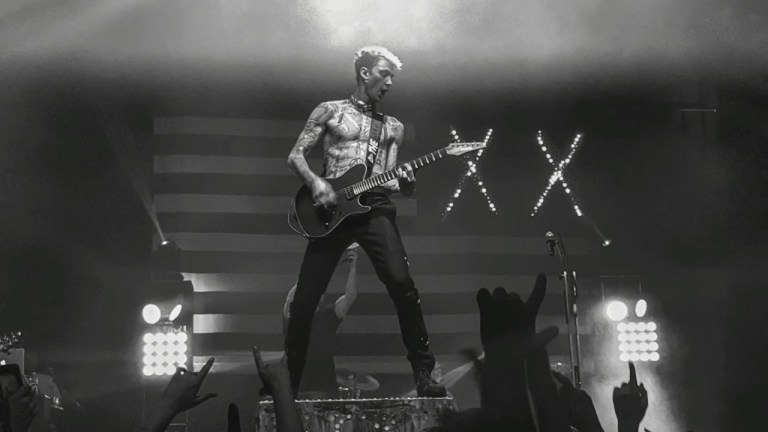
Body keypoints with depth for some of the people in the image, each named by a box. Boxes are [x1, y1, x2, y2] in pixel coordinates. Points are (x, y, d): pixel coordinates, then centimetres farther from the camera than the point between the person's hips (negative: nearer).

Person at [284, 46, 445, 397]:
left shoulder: (393, 127, 19)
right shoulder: (329, 111, 11)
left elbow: (388, 181, 13)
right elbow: (296, 156, 8)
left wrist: (405, 185, -10)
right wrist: (315, 182, -11)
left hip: (374, 207, 1)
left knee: (401, 283, -21)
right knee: (304, 299, -1)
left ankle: (423, 374, -13)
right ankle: (288, 382, 15)